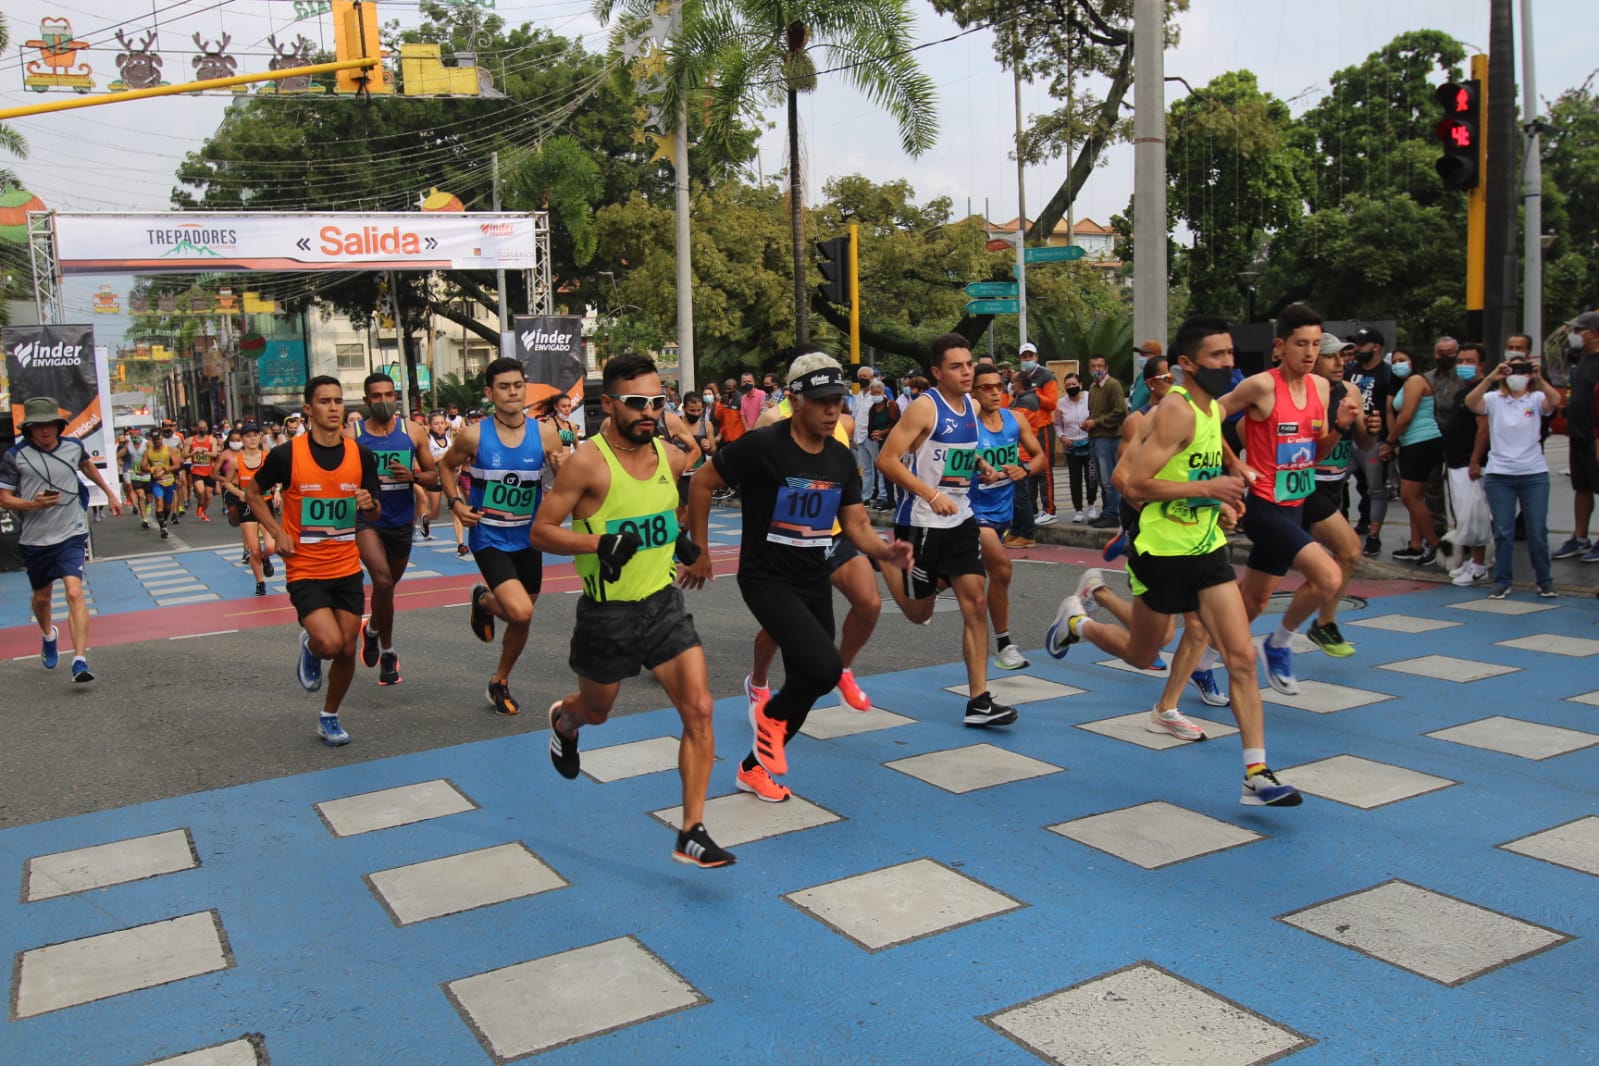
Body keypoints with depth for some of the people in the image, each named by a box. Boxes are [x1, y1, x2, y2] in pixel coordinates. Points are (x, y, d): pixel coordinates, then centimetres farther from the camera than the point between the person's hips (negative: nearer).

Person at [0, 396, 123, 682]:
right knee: (41, 597, 19)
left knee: (74, 593, -18)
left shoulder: (74, 447, -1)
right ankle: (48, 635, 52)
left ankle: (80, 660, -21)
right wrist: (33, 504, -23)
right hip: (34, 539, 1)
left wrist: (109, 494, 33)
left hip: (71, 534, -1)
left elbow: (88, 466, 24)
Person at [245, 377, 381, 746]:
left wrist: (369, 505, -15)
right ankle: (309, 648, 18)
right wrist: (277, 532, -8)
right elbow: (252, 493, 5)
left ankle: (329, 717, 30)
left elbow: (373, 513, 9)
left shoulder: (360, 455, -1)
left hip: (348, 569, 4)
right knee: (329, 643, -20)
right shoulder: (287, 454, -11)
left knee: (347, 650, 7)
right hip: (305, 571, -3)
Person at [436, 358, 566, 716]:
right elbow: (446, 465, 9)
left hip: (527, 538, 3)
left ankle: (500, 682, 40)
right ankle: (483, 601, 15)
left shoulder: (546, 433, -8)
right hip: (489, 537, -3)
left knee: (521, 620, 14)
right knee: (520, 612, -21)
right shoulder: (473, 435, -11)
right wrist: (455, 503, -6)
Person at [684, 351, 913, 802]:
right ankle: (770, 715, 8)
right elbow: (702, 482, -8)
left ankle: (753, 768, 34)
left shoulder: (842, 458, 3)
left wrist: (882, 551, -16)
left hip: (817, 583, 7)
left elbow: (855, 522, 6)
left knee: (806, 683, 13)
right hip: (768, 581, -7)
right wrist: (698, 552, -3)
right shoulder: (762, 445, -17)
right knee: (824, 668, -25)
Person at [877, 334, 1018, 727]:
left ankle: (978, 701, 2)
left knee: (975, 604, -2)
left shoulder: (972, 406, 7)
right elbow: (886, 460, -21)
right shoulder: (924, 407, -15)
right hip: (921, 522, -6)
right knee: (920, 613, 8)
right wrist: (931, 494, -28)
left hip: (961, 519, 6)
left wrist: (982, 467, 6)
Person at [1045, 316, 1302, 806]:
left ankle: (1257, 775, -1)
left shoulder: (1215, 408, 9)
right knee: (1141, 655, 14)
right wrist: (1209, 488, -24)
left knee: (1242, 657, -4)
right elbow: (1137, 485, -24)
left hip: (1208, 549, 7)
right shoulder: (1175, 411, -18)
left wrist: (1220, 502, 9)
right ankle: (1075, 619, 42)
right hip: (1163, 551, -7)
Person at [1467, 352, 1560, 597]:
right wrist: (1490, 378, -32)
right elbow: (1470, 402, -18)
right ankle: (1502, 582, 11)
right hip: (1499, 475, 0)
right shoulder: (1494, 399, 2)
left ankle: (1544, 581, 17)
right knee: (1503, 532, 3)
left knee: (1538, 532, 3)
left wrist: (1539, 379, -36)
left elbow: (1555, 400, -19)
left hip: (1534, 475, 0)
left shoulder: (1536, 399, 3)